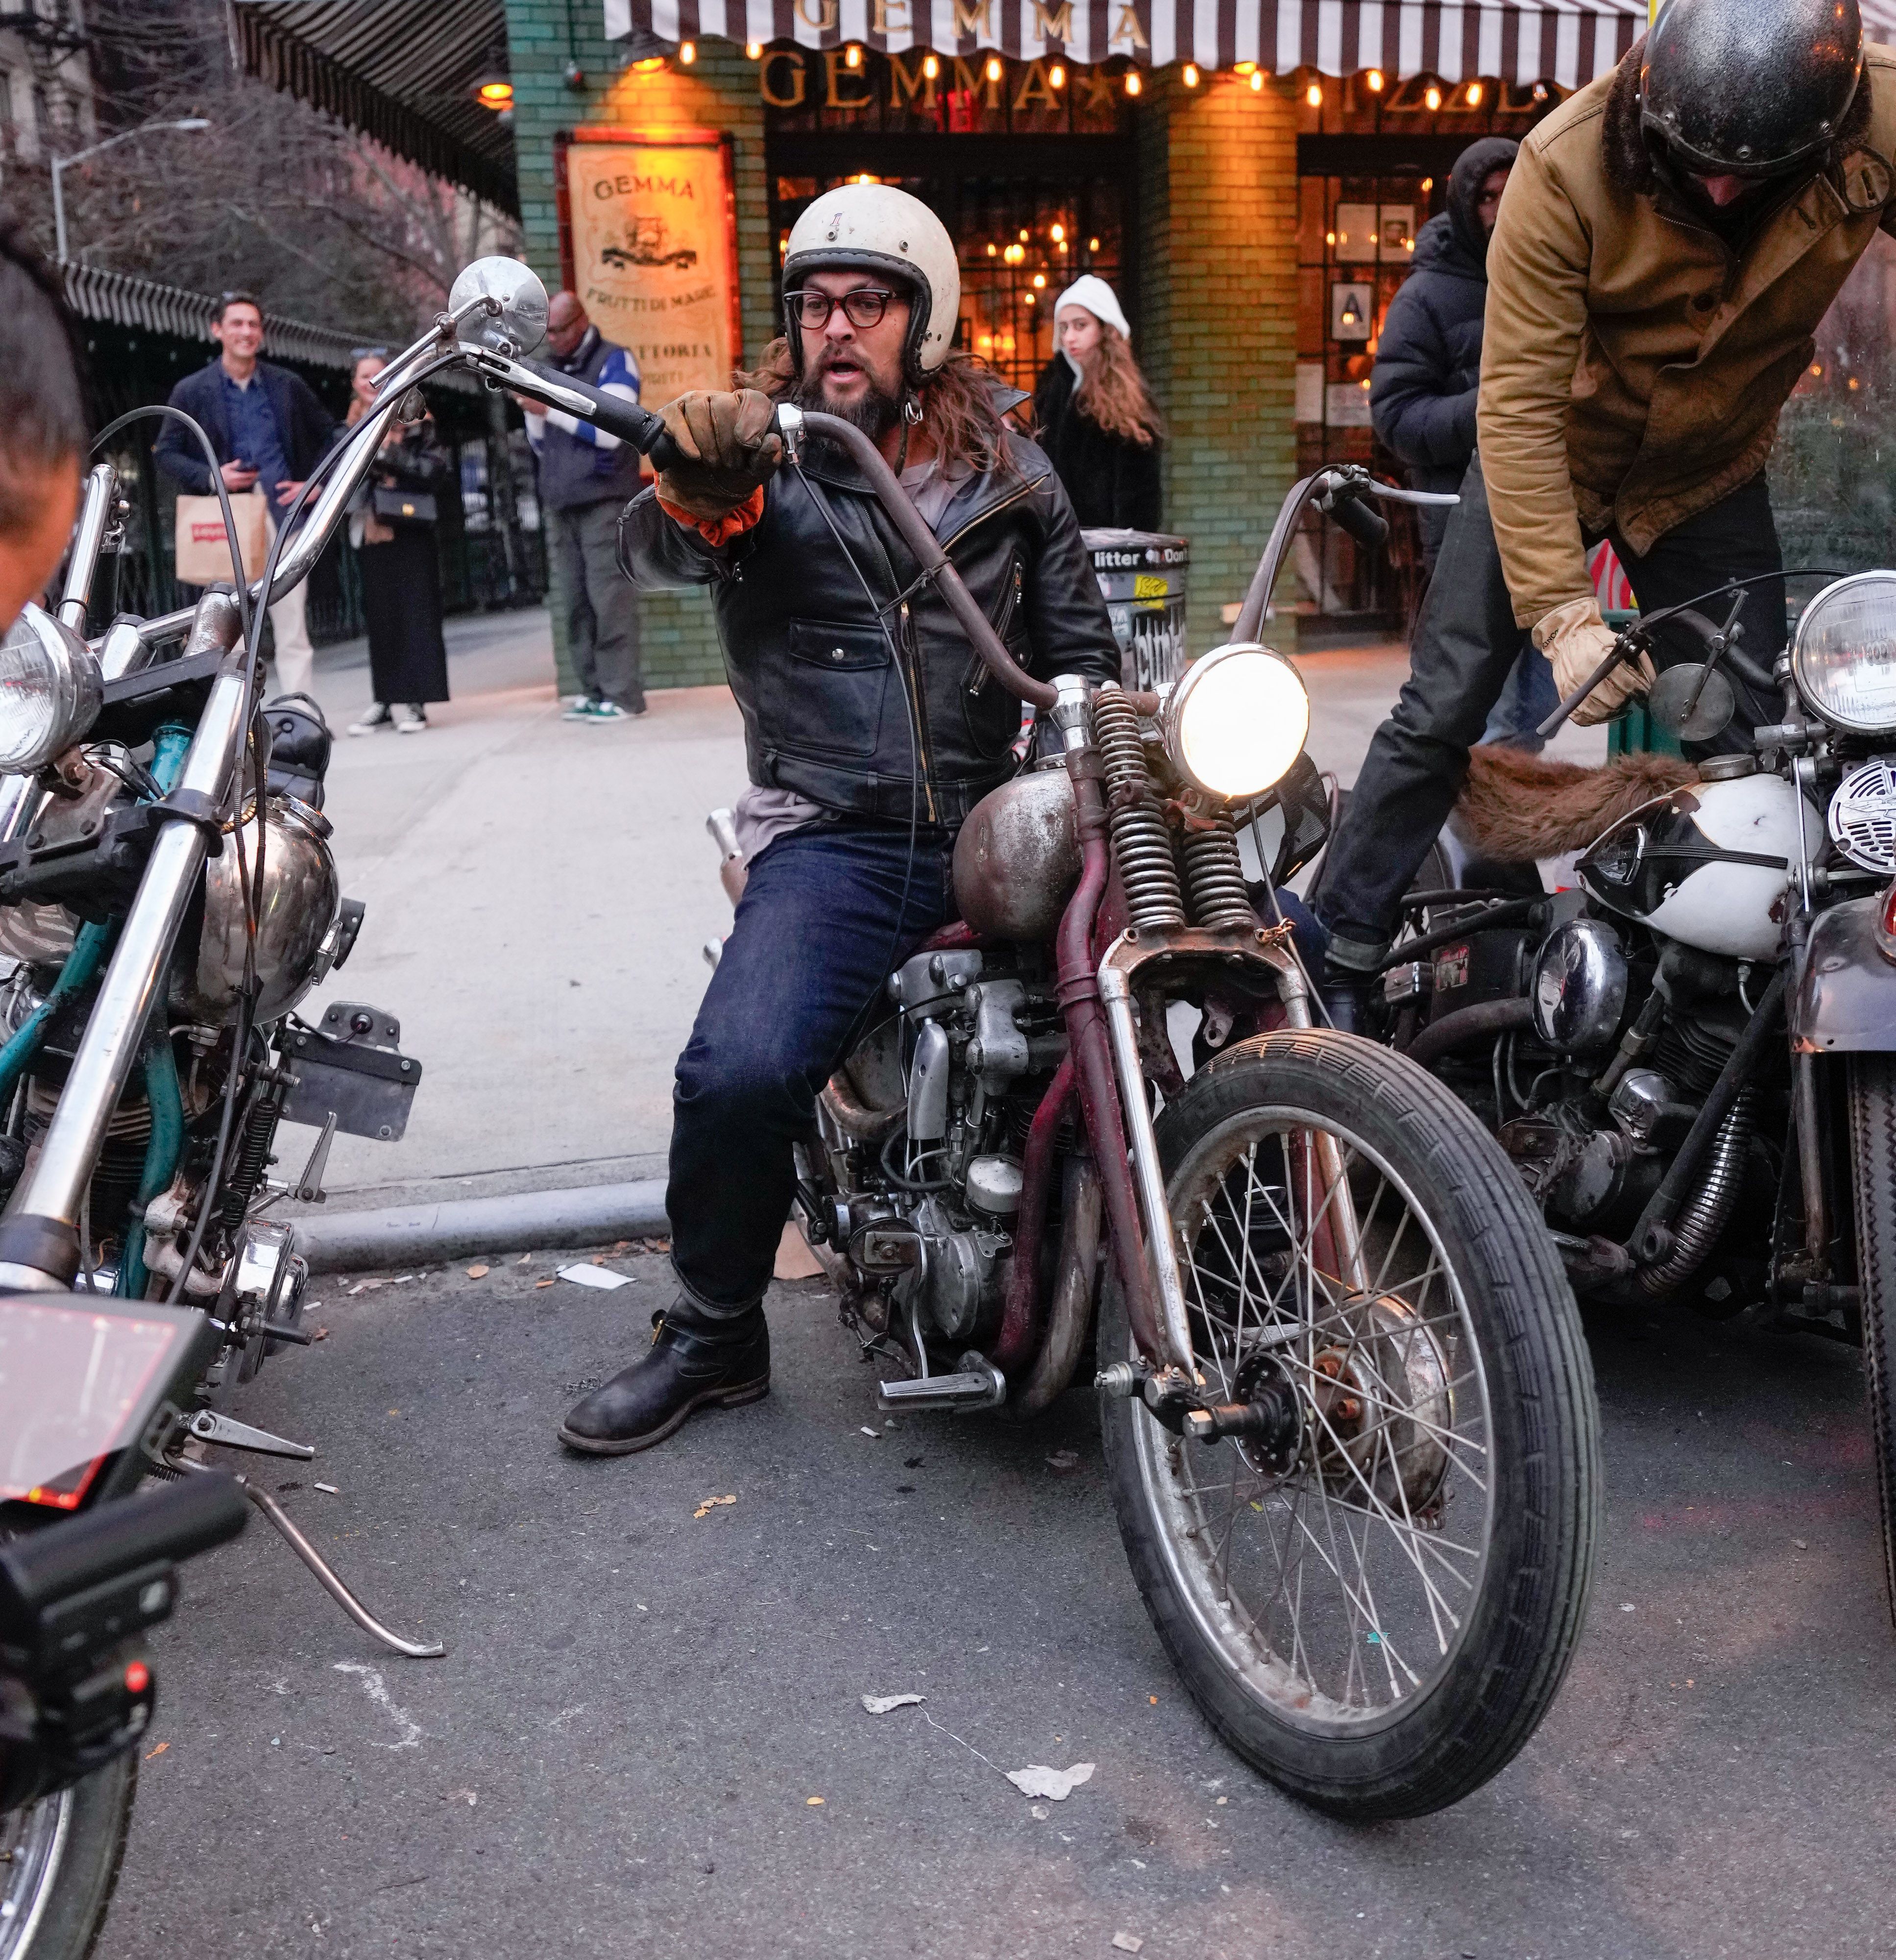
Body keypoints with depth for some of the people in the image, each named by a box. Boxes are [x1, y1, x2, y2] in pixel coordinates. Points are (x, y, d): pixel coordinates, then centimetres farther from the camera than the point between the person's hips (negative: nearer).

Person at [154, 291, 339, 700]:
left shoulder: (289, 386, 10)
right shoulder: (191, 392, 6)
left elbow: (330, 434, 19)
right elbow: (166, 452, 8)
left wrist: (315, 484, 5)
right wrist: (210, 477, -9)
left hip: (284, 518, 1)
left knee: (293, 634, 0)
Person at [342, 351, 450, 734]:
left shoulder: (412, 422, 3)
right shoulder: (349, 432, 12)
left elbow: (436, 467, -8)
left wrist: (389, 453, -13)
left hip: (409, 533, -3)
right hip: (369, 534, 3)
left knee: (415, 614, -4)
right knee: (379, 619, 5)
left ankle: (411, 701, -3)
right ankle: (387, 700, 10)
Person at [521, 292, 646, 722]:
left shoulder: (614, 362, 1)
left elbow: (608, 431, -12)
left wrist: (550, 409, -10)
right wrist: (532, 410, 5)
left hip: (604, 501, -6)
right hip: (561, 504, 6)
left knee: (610, 599, -11)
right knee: (578, 602, 0)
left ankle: (622, 693, -11)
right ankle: (593, 690, 2)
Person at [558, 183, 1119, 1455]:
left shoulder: (1007, 466, 17)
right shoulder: (762, 449, 8)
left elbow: (1079, 645, 21)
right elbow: (655, 559, -13)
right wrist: (695, 488, -36)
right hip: (835, 837, -2)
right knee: (739, 1074, -28)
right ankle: (713, 1338, 3)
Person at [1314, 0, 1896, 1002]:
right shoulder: (1569, 164, -28)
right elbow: (1519, 402, -30)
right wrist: (1562, 610, -36)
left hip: (1712, 472, 3)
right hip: (1550, 453, -2)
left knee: (1746, 746, 0)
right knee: (1441, 712, -5)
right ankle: (1336, 969, 5)